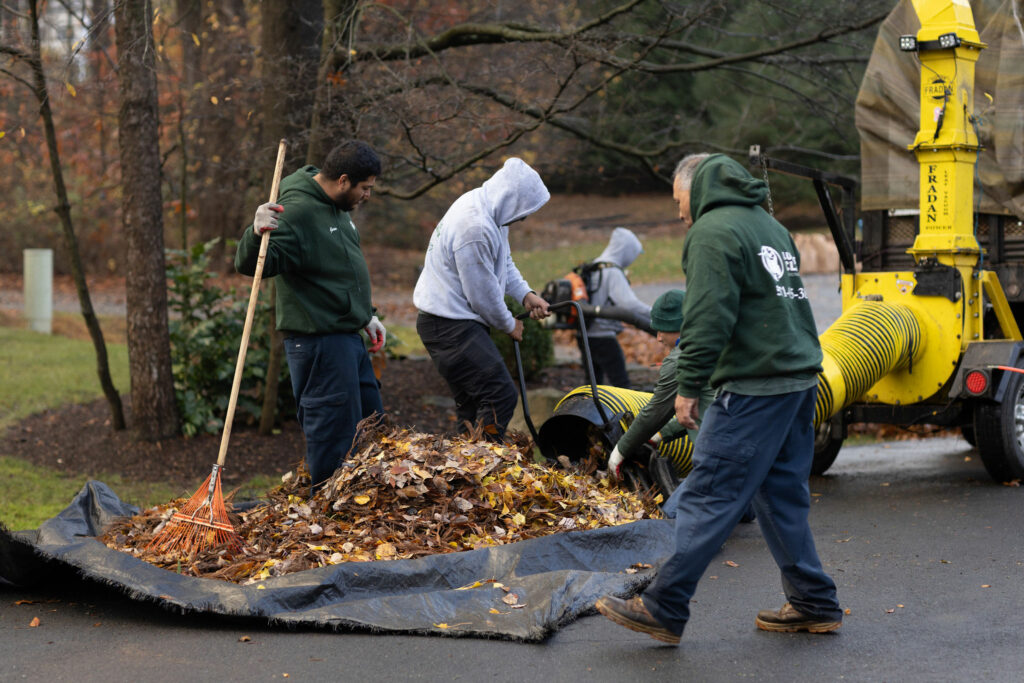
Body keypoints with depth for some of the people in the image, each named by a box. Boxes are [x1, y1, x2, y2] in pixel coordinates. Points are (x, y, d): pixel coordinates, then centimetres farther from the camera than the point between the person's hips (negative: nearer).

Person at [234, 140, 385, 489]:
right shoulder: (297, 211, -18)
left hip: (346, 335, 10)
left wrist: (366, 315, 24)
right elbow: (250, 265, -26)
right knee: (333, 430, -6)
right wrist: (257, 234, -45)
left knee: (370, 420, 18)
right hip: (318, 339, -10)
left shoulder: (336, 206, 14)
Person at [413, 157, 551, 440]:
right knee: (501, 395, -13)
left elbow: (504, 262, 21)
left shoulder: (486, 208, 5)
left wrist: (525, 294, 6)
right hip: (450, 326, -11)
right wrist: (509, 325, -2)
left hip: (458, 321, 11)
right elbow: (483, 293, -18)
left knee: (473, 403, 15)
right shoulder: (475, 228, -27)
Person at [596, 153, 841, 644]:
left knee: (709, 496, -7)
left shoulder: (714, 231, -8)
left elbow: (708, 319, -18)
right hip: (801, 378, 9)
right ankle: (813, 604, 18)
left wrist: (689, 386, -15)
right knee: (782, 495, 15)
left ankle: (662, 610, -5)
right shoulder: (770, 225, 21)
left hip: (756, 385, -9)